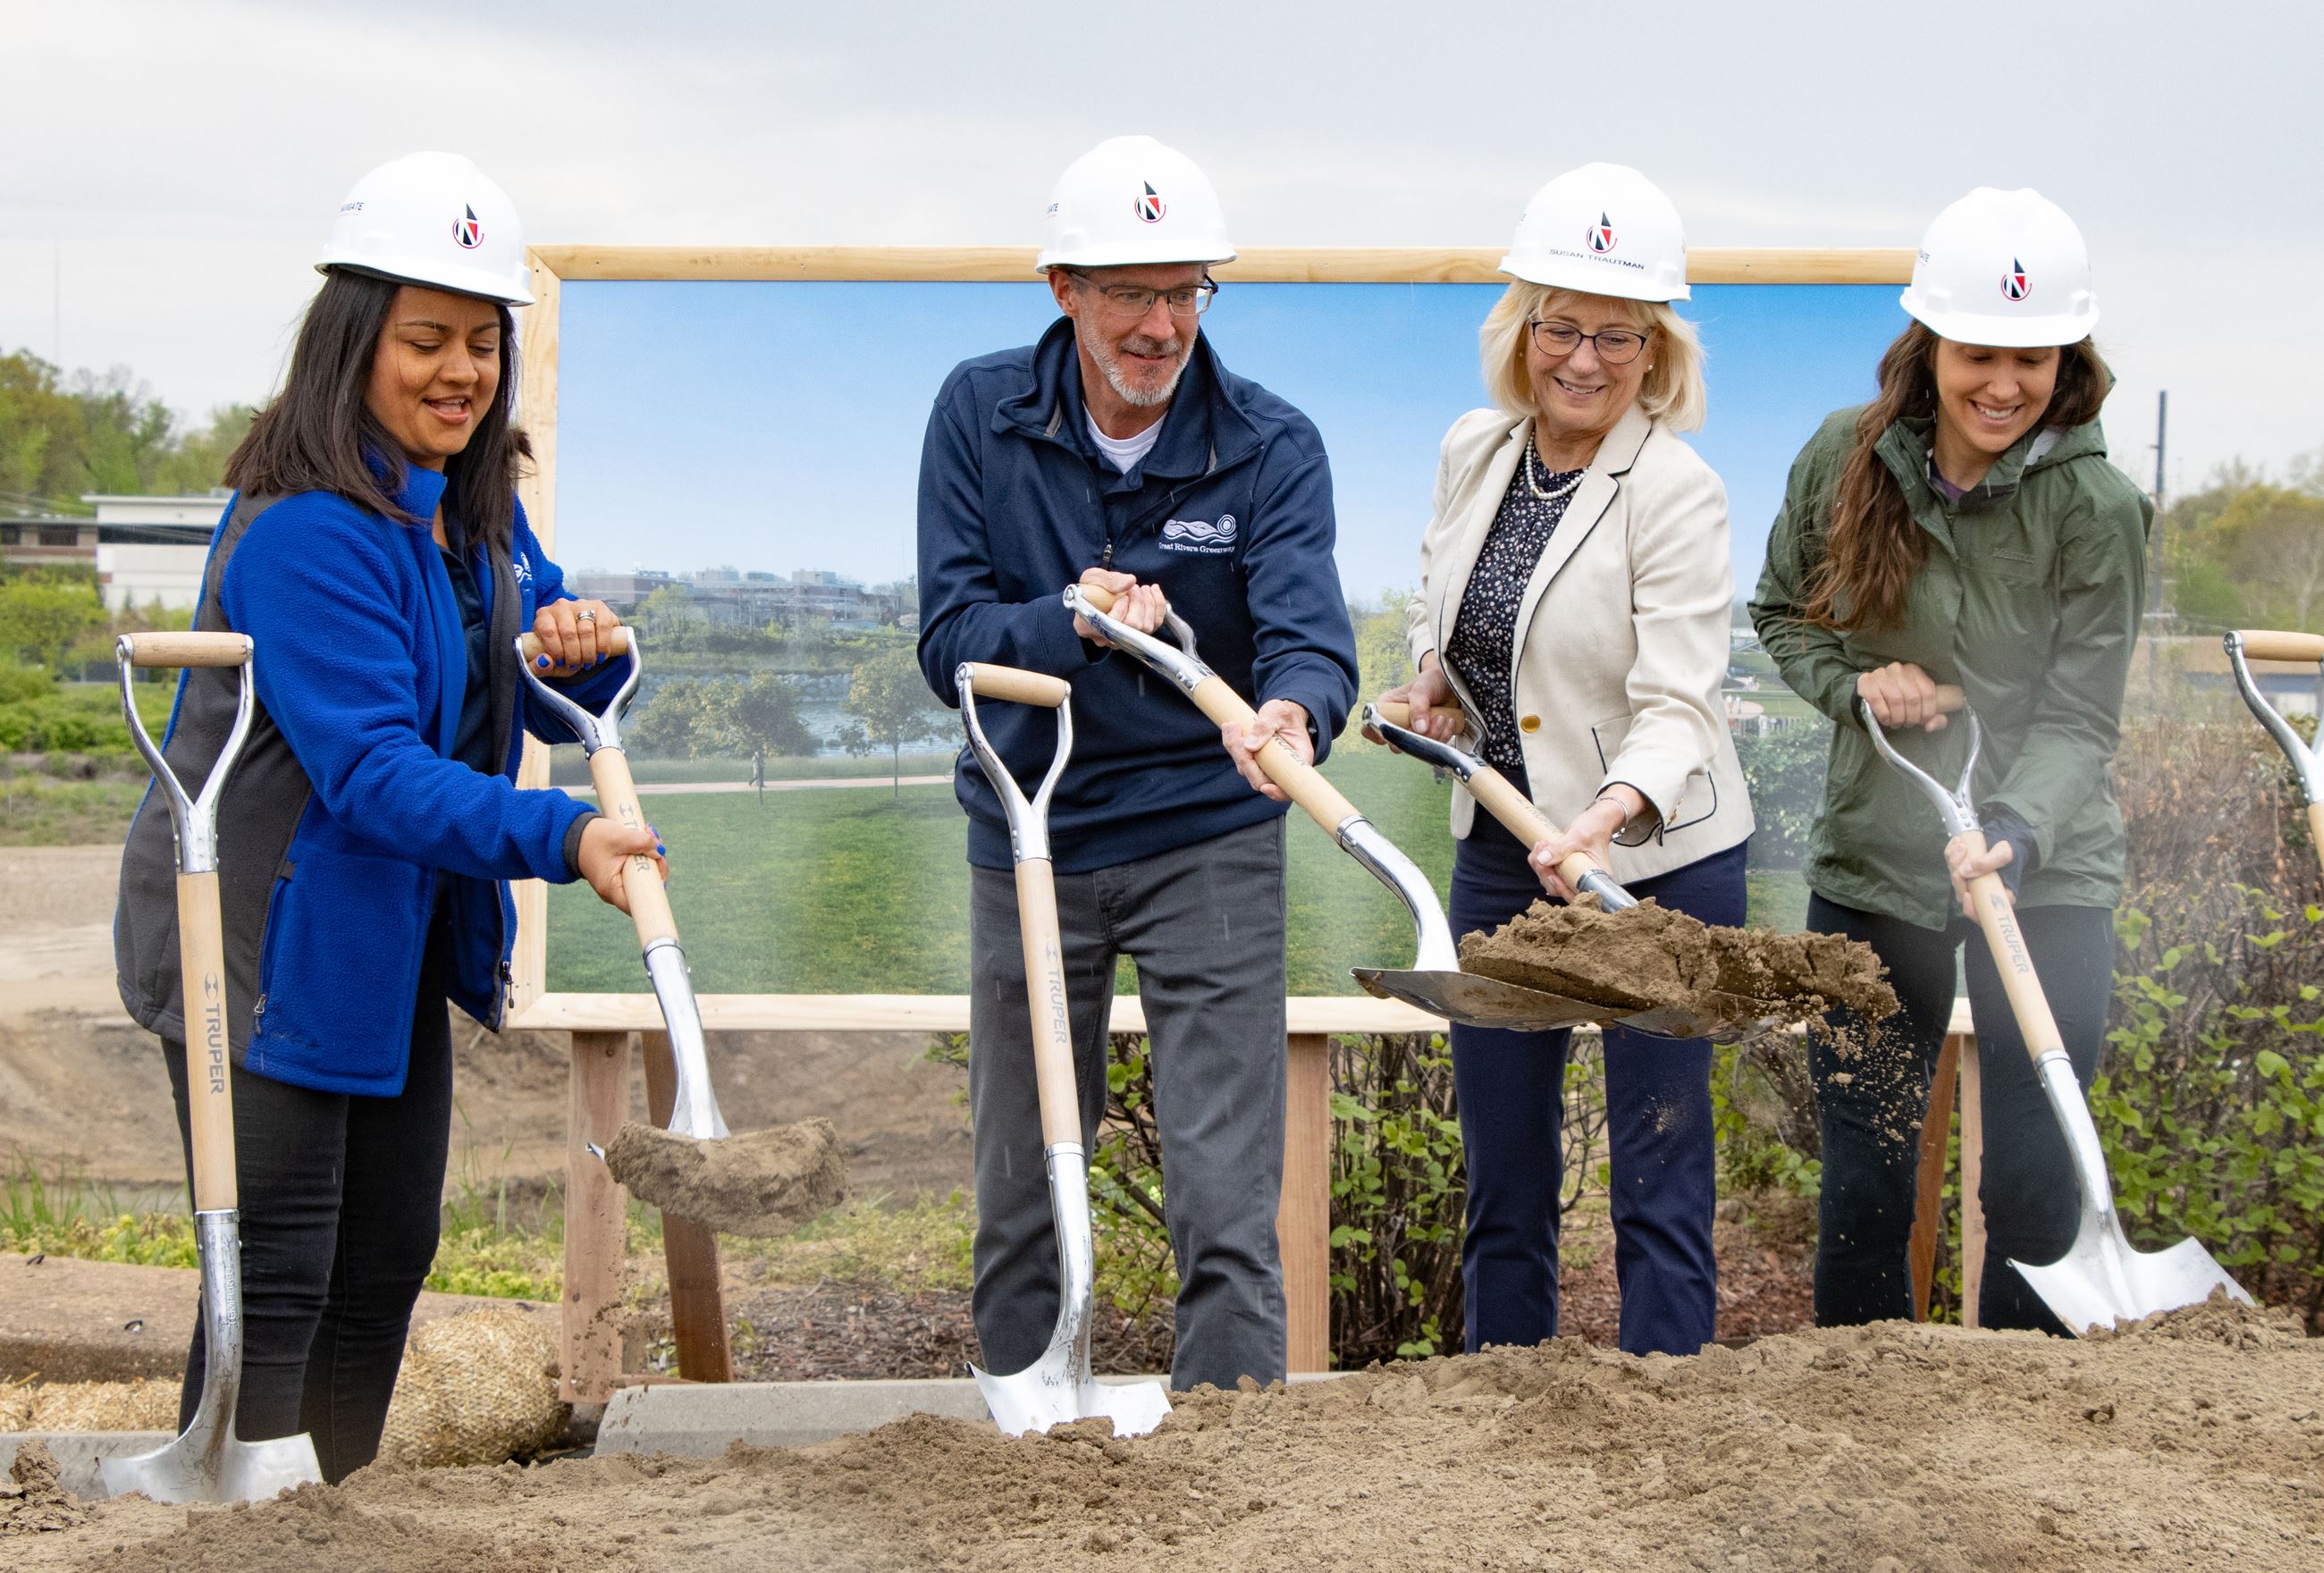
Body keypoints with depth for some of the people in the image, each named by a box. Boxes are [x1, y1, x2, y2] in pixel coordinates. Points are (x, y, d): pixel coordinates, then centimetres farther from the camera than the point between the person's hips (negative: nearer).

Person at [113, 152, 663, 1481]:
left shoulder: (477, 511, 6)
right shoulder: (307, 528, -22)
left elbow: (563, 712, 13)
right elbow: (370, 768, -30)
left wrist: (584, 648, -10)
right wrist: (560, 837, -41)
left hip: (398, 946, 9)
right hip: (265, 947, -9)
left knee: (390, 1257, 16)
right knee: (275, 1281, -5)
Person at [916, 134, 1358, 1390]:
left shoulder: (1272, 447, -8)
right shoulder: (981, 415, -4)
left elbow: (1308, 627, -22)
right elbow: (947, 638, -8)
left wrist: (1294, 710, -46)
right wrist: (1074, 625, -28)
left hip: (1208, 845, -2)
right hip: (1027, 846, 2)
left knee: (1227, 1210, -5)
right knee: (1018, 1203, 13)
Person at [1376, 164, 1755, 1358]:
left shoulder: (1675, 493, -16)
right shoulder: (1472, 452, 2)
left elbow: (1674, 703, -24)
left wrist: (1608, 815, -42)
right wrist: (1433, 677, 2)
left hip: (1655, 860, -6)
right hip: (1501, 848, 6)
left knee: (1658, 1170, -2)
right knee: (1501, 1164, 15)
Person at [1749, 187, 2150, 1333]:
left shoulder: (2095, 507, -13)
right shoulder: (1846, 458, -4)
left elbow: (2077, 721, -14)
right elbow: (1780, 614, 11)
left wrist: (2014, 832, -33)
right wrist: (1856, 682, -10)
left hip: (2045, 884, -2)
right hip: (1869, 870, 2)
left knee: (2033, 1182, 1)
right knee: (1862, 1182, 8)